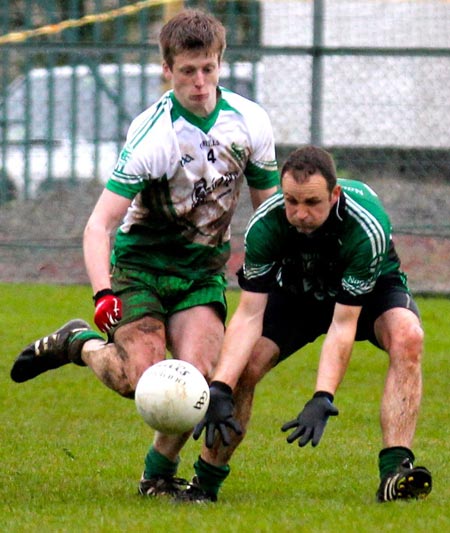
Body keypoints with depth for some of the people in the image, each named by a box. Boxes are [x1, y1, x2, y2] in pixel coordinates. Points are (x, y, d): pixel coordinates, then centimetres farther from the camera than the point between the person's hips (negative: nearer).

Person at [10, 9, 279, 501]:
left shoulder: (249, 122, -7)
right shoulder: (151, 136, -21)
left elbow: (270, 206, 10)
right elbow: (99, 224, -23)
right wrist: (103, 293, -37)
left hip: (204, 268, 3)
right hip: (141, 261, -3)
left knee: (199, 377, -18)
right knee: (142, 382, -18)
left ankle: (159, 472, 5)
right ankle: (77, 343, 14)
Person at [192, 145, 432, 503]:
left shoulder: (366, 227, -38)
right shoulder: (264, 227, -30)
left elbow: (343, 325, -36)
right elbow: (249, 314, -28)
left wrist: (323, 400, -44)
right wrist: (219, 389, -39)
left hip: (371, 289, -2)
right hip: (296, 293, 2)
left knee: (407, 337, -33)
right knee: (243, 365, -18)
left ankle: (395, 470, -36)